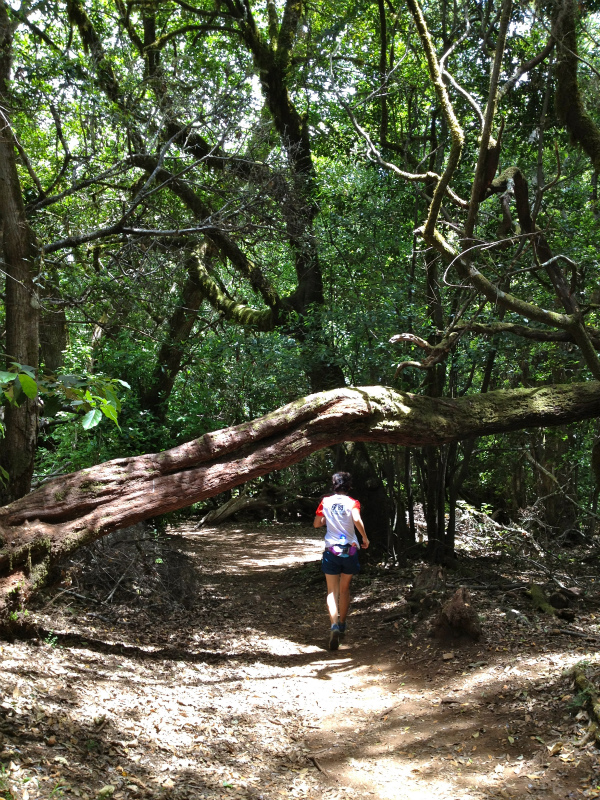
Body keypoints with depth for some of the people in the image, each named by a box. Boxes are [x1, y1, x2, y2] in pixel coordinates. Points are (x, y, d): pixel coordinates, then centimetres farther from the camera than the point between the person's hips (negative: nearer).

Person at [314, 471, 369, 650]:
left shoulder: (326, 501, 2)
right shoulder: (352, 502, -4)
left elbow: (316, 523, 7)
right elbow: (357, 520, -23)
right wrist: (365, 538, -10)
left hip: (331, 550, 0)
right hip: (350, 550, 0)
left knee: (332, 591, 1)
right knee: (345, 589, 19)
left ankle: (334, 625, -22)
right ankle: (342, 625, 31)